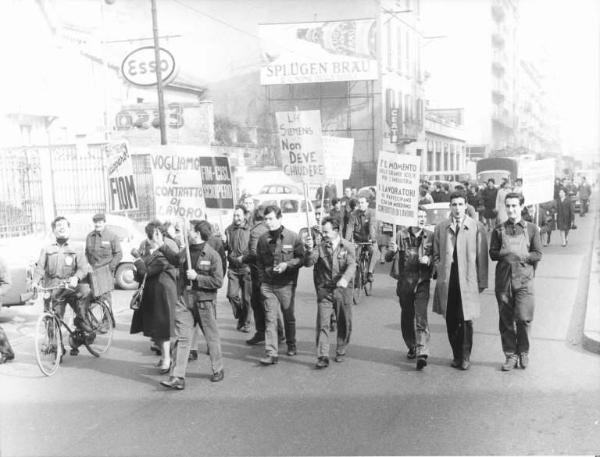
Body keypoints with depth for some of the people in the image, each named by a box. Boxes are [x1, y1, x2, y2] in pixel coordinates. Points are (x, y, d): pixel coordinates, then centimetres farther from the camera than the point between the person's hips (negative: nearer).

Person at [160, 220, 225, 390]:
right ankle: (177, 378, -3)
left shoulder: (212, 255, -10)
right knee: (182, 338, -2)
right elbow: (175, 259, 32)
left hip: (204, 301, -4)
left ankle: (218, 370, 29)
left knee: (212, 337, 10)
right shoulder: (184, 252, 8)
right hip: (184, 300, 4)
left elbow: (218, 282, -13)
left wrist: (197, 277, -17)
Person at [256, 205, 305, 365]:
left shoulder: (293, 237, -6)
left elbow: (301, 258, -3)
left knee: (289, 316, 14)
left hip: (286, 284, -1)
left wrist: (287, 264, -18)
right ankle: (271, 353, -4)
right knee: (270, 319, -4)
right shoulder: (263, 239, 3)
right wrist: (262, 278, 4)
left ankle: (291, 345, 35)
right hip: (268, 285, 1)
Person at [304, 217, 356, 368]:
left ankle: (341, 352, 29)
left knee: (344, 324, 10)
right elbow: (309, 263, -5)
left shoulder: (347, 246, 0)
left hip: (343, 290, 0)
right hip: (324, 290, 0)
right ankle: (322, 357, -6)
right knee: (323, 324, -7)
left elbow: (352, 265, -13)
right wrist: (310, 250, -25)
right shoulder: (320, 246, 3)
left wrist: (345, 279, -32)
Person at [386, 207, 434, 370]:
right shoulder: (402, 234, 1)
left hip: (422, 282, -2)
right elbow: (388, 258, 0)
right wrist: (392, 251, -22)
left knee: (421, 317, -12)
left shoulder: (431, 236, 2)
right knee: (406, 317, 13)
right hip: (404, 282, 2)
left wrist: (429, 260, -14)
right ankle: (411, 347, 31)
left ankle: (422, 353, -15)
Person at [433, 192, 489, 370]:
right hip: (446, 282, 2)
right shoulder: (440, 228, 9)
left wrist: (482, 282, 1)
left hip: (467, 281, -2)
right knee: (451, 321, 6)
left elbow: (482, 257, 3)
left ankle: (465, 357, 11)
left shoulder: (477, 228, 2)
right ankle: (456, 355, 20)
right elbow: (436, 255, 15)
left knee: (466, 320, -2)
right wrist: (441, 272, 2)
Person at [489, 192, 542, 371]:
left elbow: (538, 254, 3)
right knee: (506, 320, 4)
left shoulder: (531, 229, 7)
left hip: (523, 280, -1)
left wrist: (521, 257, -10)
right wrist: (504, 254, -13)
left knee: (523, 318, -9)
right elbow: (493, 254, 4)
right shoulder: (499, 230, 10)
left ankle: (523, 351, 14)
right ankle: (510, 355, 16)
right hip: (503, 280, 2)